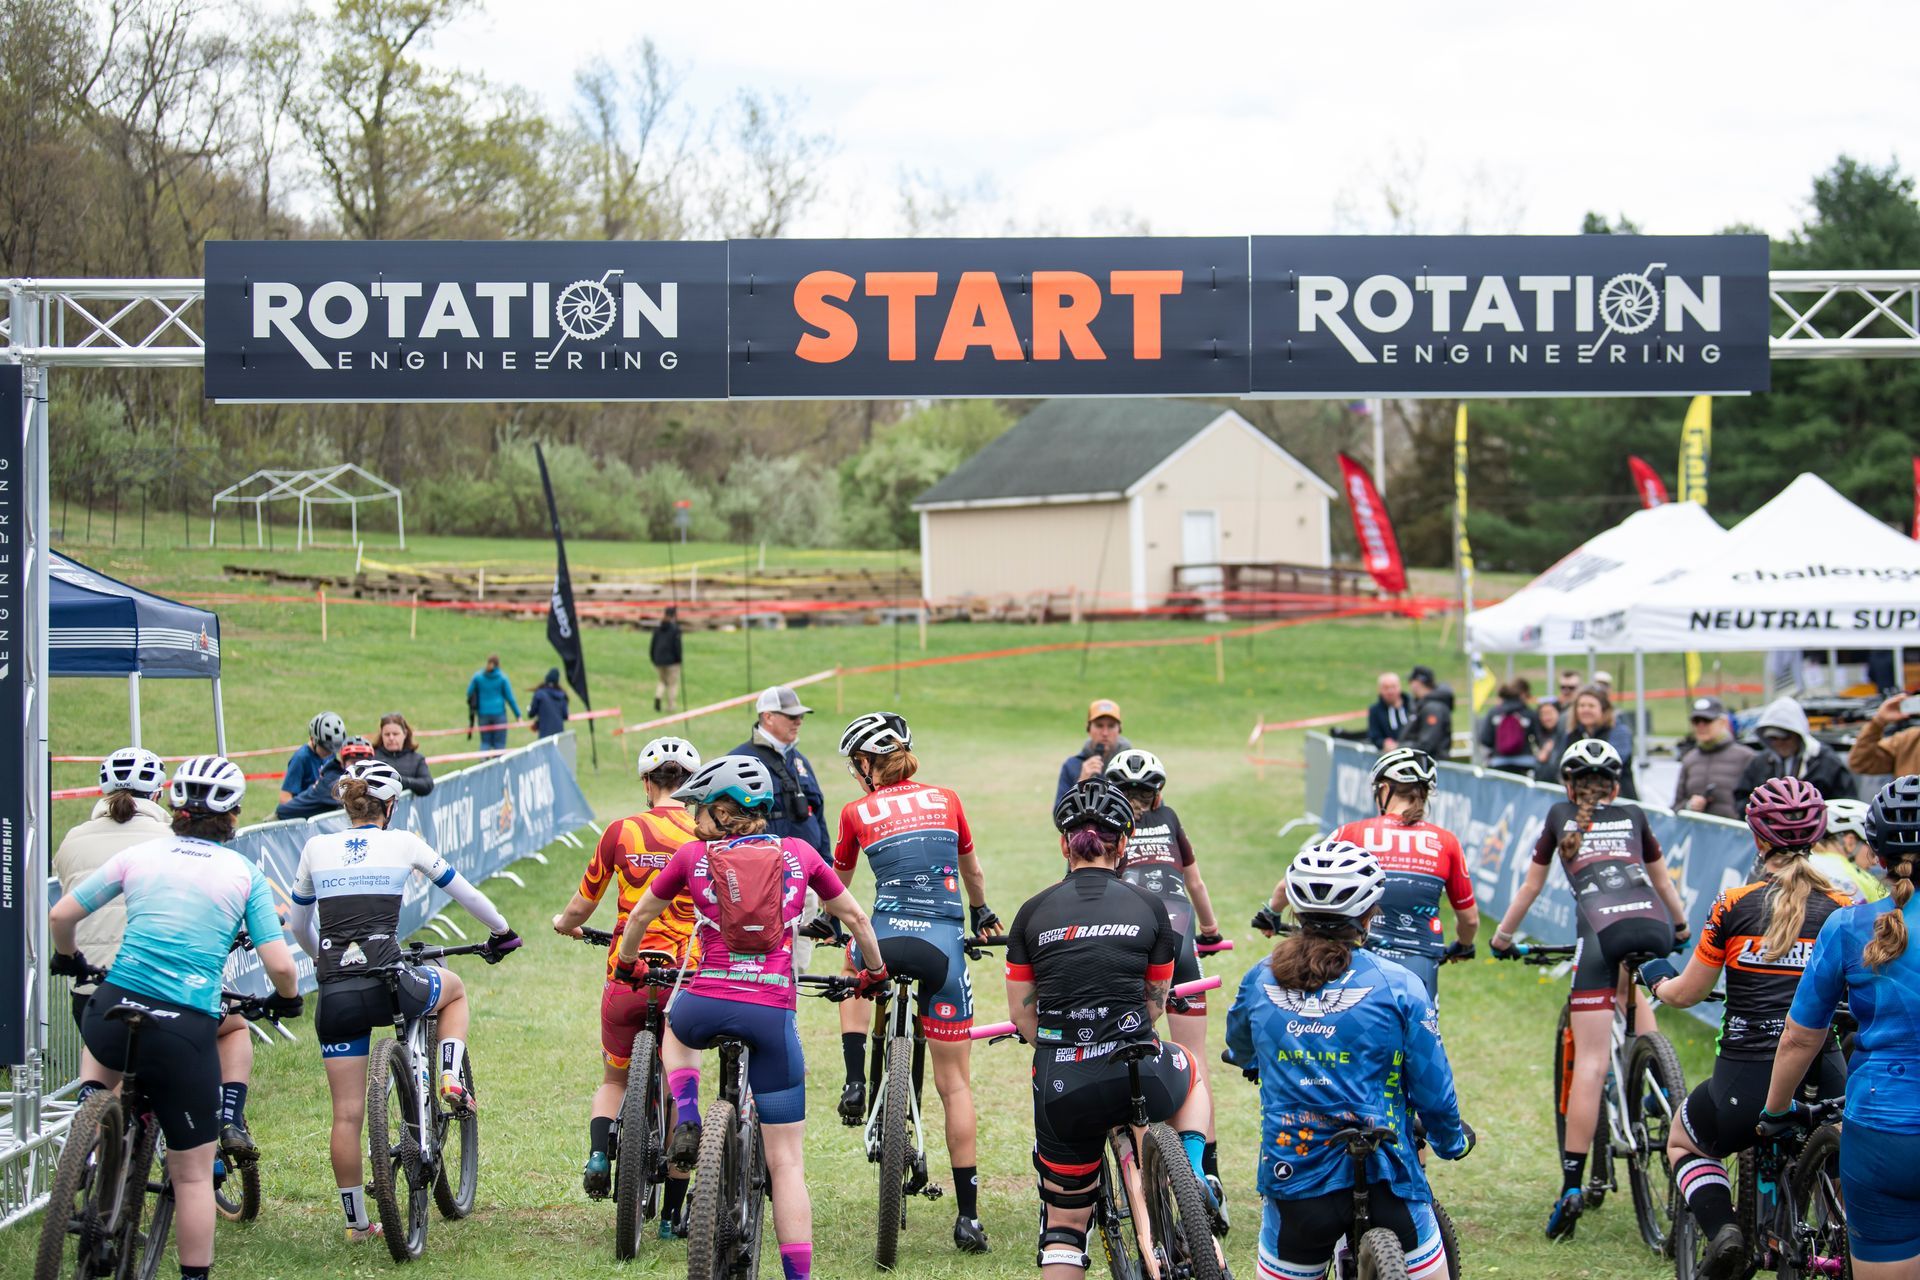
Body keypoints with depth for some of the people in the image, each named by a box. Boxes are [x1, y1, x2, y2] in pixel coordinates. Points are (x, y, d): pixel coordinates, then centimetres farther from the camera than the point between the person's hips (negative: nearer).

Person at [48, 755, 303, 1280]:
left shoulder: (139, 856, 8)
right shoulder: (244, 873, 3)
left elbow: (60, 915, 12)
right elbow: (279, 966, -3)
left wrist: (67, 958, 33)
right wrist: (287, 998, 19)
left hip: (115, 1012, 2)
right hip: (187, 1031, -2)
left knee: (101, 1049, 40)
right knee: (192, 1172, 9)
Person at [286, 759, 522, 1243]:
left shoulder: (317, 848, 11)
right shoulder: (402, 844, 6)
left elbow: (297, 925, 23)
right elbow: (463, 892, 16)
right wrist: (502, 931, 34)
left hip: (335, 997, 2)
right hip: (388, 985, -2)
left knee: (347, 1115, 9)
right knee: (453, 987, 32)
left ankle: (355, 1220, 14)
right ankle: (453, 1079, 14)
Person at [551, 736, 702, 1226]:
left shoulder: (621, 831, 1)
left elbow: (580, 908, 8)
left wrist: (564, 923, 31)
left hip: (628, 976, 0)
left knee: (615, 1080, 23)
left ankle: (599, 1153, -5)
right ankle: (672, 1213, 16)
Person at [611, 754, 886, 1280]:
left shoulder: (693, 856, 9)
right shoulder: (798, 854, 10)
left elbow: (640, 914, 23)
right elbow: (855, 916, 21)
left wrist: (627, 965, 43)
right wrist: (874, 973, 38)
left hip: (706, 1005, 0)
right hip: (773, 1014, 0)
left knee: (676, 1026, 39)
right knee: (786, 1162, 6)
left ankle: (685, 1119, 15)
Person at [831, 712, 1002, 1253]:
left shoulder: (857, 812, 8)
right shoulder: (945, 801, 13)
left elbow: (837, 884, 24)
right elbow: (973, 872, 30)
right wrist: (981, 913, 51)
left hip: (887, 940, -1)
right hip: (943, 946, 1)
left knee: (853, 970, 37)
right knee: (955, 1083, 6)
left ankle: (855, 1084, 21)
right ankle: (968, 1216, 3)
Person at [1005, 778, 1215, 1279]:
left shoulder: (1034, 913, 5)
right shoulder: (1148, 906, 5)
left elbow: (1023, 1017, 9)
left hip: (1062, 1088, 1)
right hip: (1137, 1078, 0)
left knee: (1064, 1224, 15)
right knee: (1189, 1075, 36)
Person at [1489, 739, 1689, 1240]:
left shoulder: (1561, 816, 24)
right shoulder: (1634, 816, 28)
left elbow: (1532, 885, 32)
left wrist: (1503, 935, 45)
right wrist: (1681, 925, 59)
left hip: (1602, 930, -2)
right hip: (1654, 927, 2)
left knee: (1589, 1062, -6)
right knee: (1636, 991, 38)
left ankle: (1572, 1184, -11)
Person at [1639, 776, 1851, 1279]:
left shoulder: (1734, 905, -2)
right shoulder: (1843, 908, 0)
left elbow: (1684, 994, 7)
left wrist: (1657, 978, 30)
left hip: (1745, 1082, -2)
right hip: (1822, 1083, 2)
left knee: (1685, 1144, 29)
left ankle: (1719, 1228, 2)